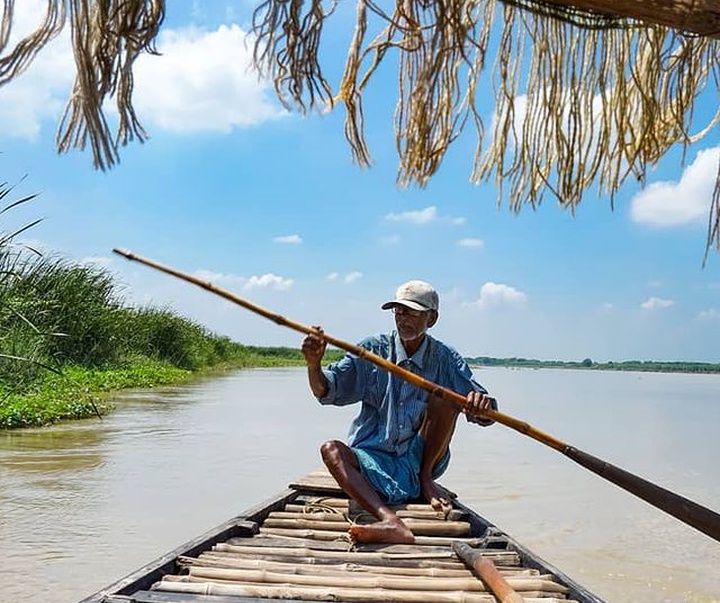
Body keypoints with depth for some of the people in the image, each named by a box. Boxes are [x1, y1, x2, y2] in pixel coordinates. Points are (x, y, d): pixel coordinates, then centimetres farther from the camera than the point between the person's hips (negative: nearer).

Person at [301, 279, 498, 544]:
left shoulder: (445, 358, 1)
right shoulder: (373, 350, 0)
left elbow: (485, 415, -6)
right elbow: (326, 391, -8)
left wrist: (482, 405, -32)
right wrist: (314, 364, -30)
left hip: (421, 459, 0)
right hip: (373, 457, 1)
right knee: (331, 450, -28)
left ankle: (426, 479, -8)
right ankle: (391, 523, -50)